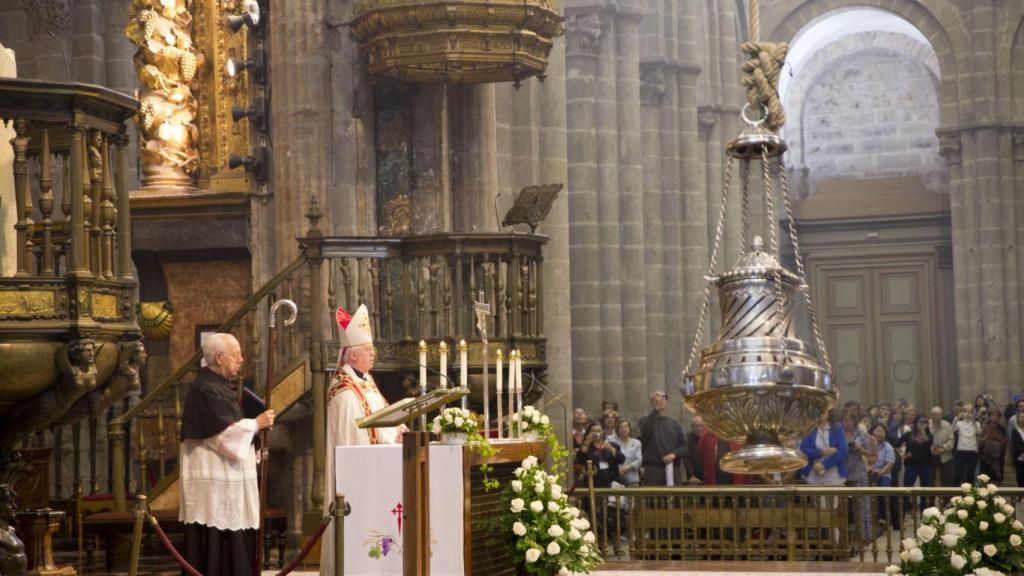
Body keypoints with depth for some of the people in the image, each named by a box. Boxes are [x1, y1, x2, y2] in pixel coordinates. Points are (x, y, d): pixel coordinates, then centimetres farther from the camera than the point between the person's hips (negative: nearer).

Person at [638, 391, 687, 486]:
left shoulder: (675, 423, 15)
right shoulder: (646, 420, 7)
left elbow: (684, 446, 11)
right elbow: (645, 430, -17)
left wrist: (674, 454, -10)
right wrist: (655, 410, -18)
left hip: (673, 470, 3)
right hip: (653, 469, -3)